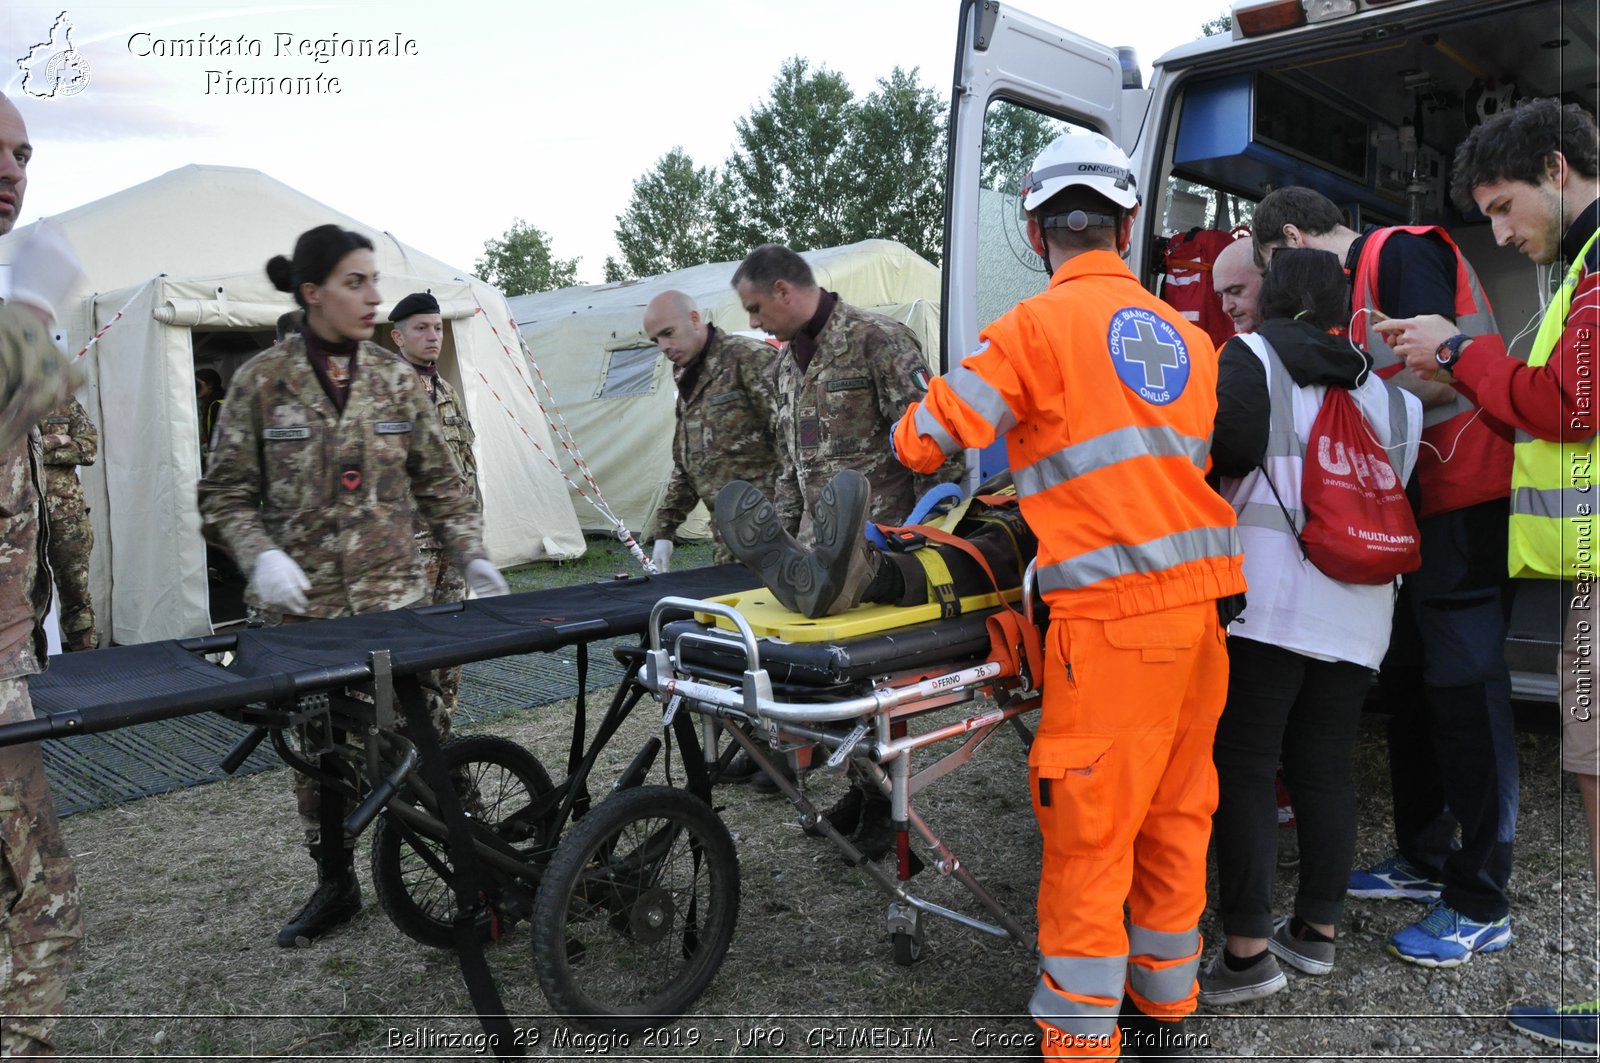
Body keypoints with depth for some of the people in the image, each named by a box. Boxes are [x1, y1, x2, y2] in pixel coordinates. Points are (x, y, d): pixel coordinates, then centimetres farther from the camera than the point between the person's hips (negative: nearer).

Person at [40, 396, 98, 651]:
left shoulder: (66, 403, 8)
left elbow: (89, 447, -5)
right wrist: (55, 441, -17)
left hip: (68, 514, 1)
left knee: (76, 591, 7)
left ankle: (85, 652, 16)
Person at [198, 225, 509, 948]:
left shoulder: (396, 379, 5)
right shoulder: (262, 381, -2)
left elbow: (439, 484, 9)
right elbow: (225, 495, 1)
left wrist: (472, 556, -1)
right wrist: (262, 557, -15)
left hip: (396, 599, 1)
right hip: (301, 607, 0)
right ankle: (335, 885, 32)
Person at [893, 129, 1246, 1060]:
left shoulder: (1039, 325, -5)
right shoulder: (1187, 336, 14)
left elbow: (928, 439, -5)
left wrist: (905, 441, 18)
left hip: (1114, 615, -7)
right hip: (1204, 599, 7)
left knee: (1089, 839, 2)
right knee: (1175, 817, 17)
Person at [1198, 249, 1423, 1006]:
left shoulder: (1252, 354, -1)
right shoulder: (1387, 393, 16)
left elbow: (1229, 444, -16)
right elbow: (1397, 488, 14)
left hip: (1268, 595, -6)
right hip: (1358, 610, 6)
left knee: (1242, 764, -2)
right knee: (1326, 766, 13)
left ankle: (1248, 949, -2)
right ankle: (1317, 929, 22)